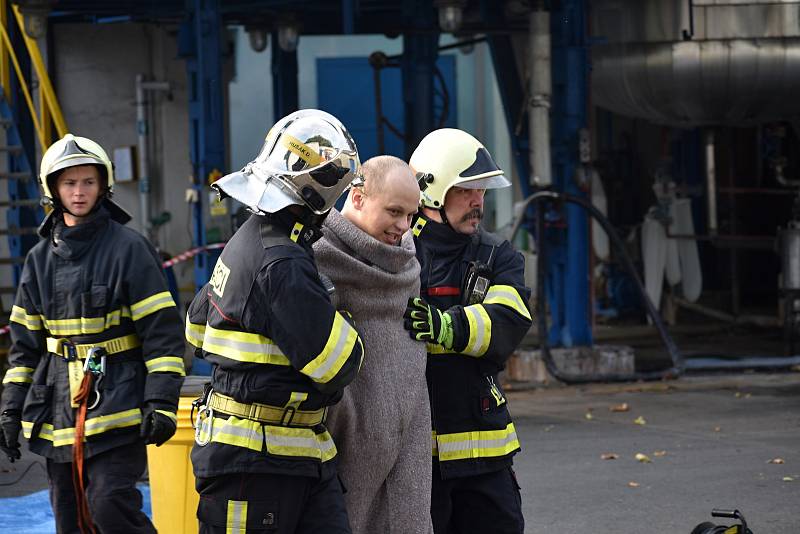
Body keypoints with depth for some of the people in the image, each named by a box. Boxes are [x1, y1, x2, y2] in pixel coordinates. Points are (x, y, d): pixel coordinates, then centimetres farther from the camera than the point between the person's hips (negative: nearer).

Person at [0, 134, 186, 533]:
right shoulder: (41, 259, 12)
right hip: (59, 407, 5)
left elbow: (162, 331, -7)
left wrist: (161, 403, -15)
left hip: (117, 403, -5)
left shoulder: (128, 248, -4)